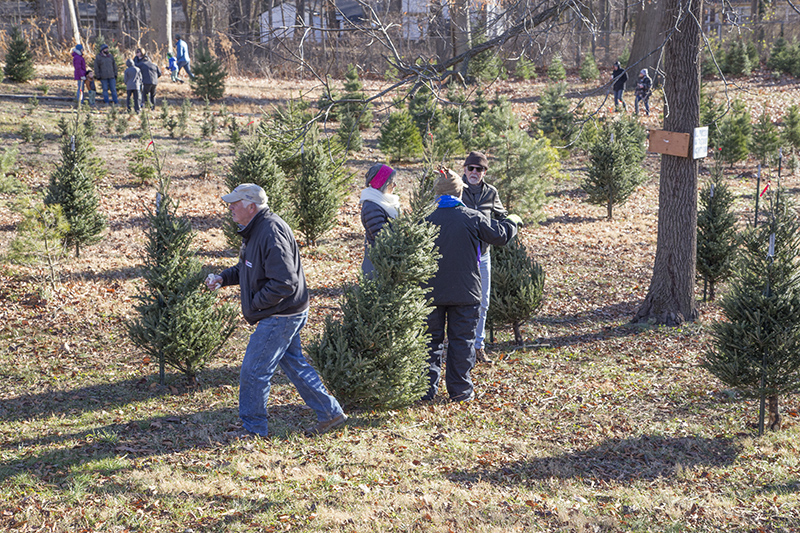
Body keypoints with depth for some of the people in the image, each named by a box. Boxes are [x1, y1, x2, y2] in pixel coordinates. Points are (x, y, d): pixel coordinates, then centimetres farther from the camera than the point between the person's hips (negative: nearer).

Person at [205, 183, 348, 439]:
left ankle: (254, 430, 11)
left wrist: (255, 304, -19)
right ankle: (331, 413, 26)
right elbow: (245, 268, 23)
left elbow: (285, 282, -28)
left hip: (280, 317, -11)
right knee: (294, 364, 18)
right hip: (284, 315, 11)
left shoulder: (271, 234, -24)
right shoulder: (256, 229, 9)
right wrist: (223, 278, 5)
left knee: (253, 372, -2)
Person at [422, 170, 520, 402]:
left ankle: (427, 388, 10)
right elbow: (500, 235, 3)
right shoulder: (472, 218, -8)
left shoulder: (427, 221, -4)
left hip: (432, 293, 1)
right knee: (462, 340, 8)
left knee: (431, 340, 11)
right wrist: (511, 222, 22)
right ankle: (460, 390, 11)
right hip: (465, 292, -1)